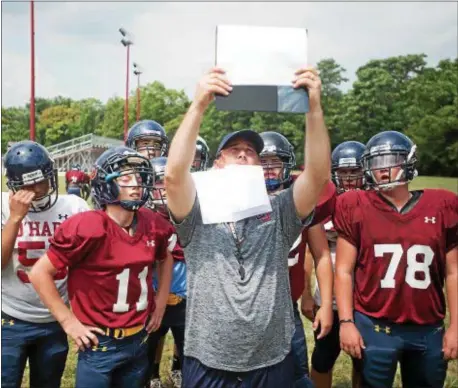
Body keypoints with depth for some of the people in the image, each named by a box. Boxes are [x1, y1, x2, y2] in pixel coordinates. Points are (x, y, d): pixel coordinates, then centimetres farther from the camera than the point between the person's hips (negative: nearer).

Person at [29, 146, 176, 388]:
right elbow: (40, 273, -15)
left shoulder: (152, 225, -4)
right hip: (100, 344, -5)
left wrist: (160, 304, 12)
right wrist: (69, 322, -13)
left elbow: (166, 258, 18)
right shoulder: (87, 228, -21)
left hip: (139, 341, 6)